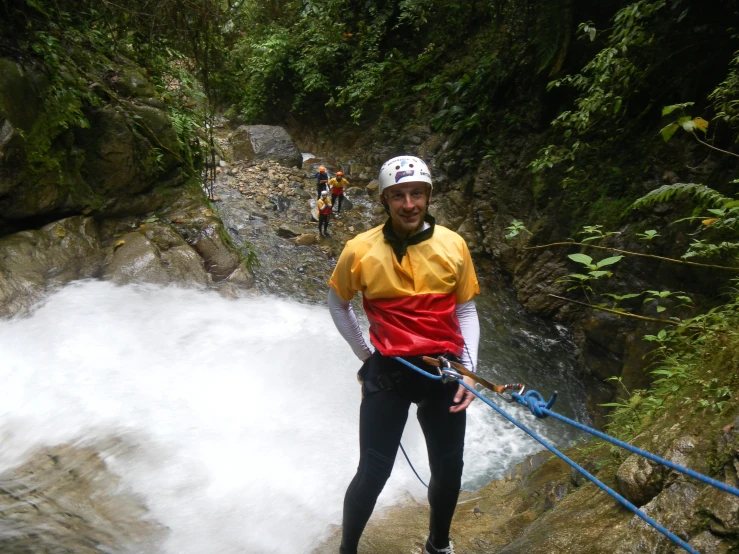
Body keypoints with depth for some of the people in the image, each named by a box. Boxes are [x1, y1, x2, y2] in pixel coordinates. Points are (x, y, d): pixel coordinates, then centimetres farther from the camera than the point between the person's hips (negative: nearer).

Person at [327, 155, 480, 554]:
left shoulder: (453, 245, -5)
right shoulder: (360, 250, -10)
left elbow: (466, 311, 4)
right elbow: (337, 305, 7)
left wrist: (468, 368, -6)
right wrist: (366, 356, 5)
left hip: (443, 369, 3)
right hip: (388, 370, -2)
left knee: (448, 470, 15)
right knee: (372, 474, 2)